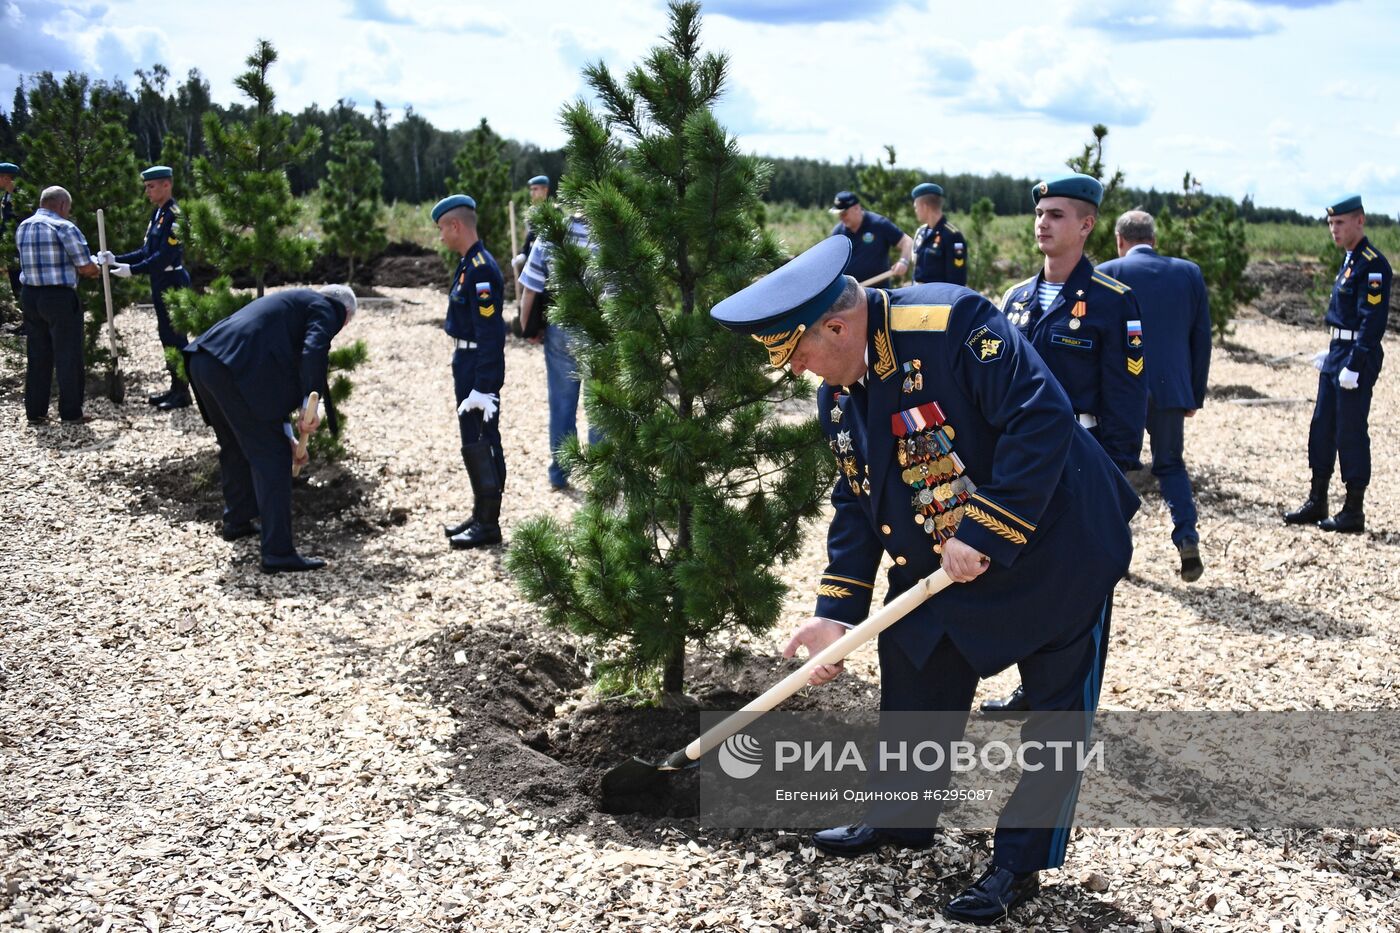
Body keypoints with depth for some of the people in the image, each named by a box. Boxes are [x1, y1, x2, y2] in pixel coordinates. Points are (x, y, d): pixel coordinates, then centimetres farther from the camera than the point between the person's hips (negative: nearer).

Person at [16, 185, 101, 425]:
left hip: (30, 295, 7)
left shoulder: (22, 228, 11)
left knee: (37, 356, 12)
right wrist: (95, 268, 12)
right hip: (60, 297, -6)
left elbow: (34, 262, 16)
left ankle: (35, 411, 15)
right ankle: (71, 412, 4)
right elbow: (88, 268, -13)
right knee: (68, 356, 1)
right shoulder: (64, 227, -11)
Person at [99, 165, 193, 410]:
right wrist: (116, 259, 5)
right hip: (160, 285, 10)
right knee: (166, 335, 14)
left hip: (172, 284, -10)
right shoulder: (157, 214, 13)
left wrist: (132, 270, -21)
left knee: (175, 337, -4)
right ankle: (175, 387, 23)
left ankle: (183, 392, 2)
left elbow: (166, 255, -22)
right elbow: (147, 251, 15)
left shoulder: (174, 215, -15)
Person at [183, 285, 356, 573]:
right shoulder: (326, 309, 8)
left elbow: (276, 376, 35)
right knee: (272, 458, -3)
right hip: (235, 368, -9)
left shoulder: (295, 302, 33)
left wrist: (286, 434, 36)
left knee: (234, 446, 28)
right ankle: (278, 552, -3)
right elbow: (313, 350, -15)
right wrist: (309, 405, -18)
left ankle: (236, 521, 47)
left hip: (202, 362, 9)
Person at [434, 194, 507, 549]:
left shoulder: (481, 270, -19)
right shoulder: (468, 264, 12)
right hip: (467, 364, 10)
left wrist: (482, 387, -24)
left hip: (479, 369, -10)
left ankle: (488, 525, 6)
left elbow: (490, 334, -23)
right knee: (473, 441, 16)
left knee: (481, 443, -3)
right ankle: (480, 516, 27)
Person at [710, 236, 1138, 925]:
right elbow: (856, 504, 5)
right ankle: (901, 818, 37)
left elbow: (1044, 419, -32)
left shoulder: (951, 322, -27)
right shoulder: (837, 394, -1)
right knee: (914, 684, 16)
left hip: (1052, 550, -7)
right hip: (936, 563, 8)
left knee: (1055, 708, 5)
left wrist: (984, 534, -30)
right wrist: (837, 611, -3)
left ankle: (1021, 863, 21)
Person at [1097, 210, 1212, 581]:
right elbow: (1202, 339, 8)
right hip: (1171, 388, 3)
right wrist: (1195, 395, 14)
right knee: (1170, 464, 16)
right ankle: (1187, 538, -1)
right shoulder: (1189, 273, 6)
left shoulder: (1107, 274, -4)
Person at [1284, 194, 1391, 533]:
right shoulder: (1350, 261, 14)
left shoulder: (1373, 264, -16)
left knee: (1351, 434, -3)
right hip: (1338, 354, 10)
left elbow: (1372, 321, -20)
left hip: (1357, 358, -10)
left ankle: (1354, 512, 6)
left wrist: (1353, 366, -23)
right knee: (1322, 428, 13)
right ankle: (1317, 503, 22)